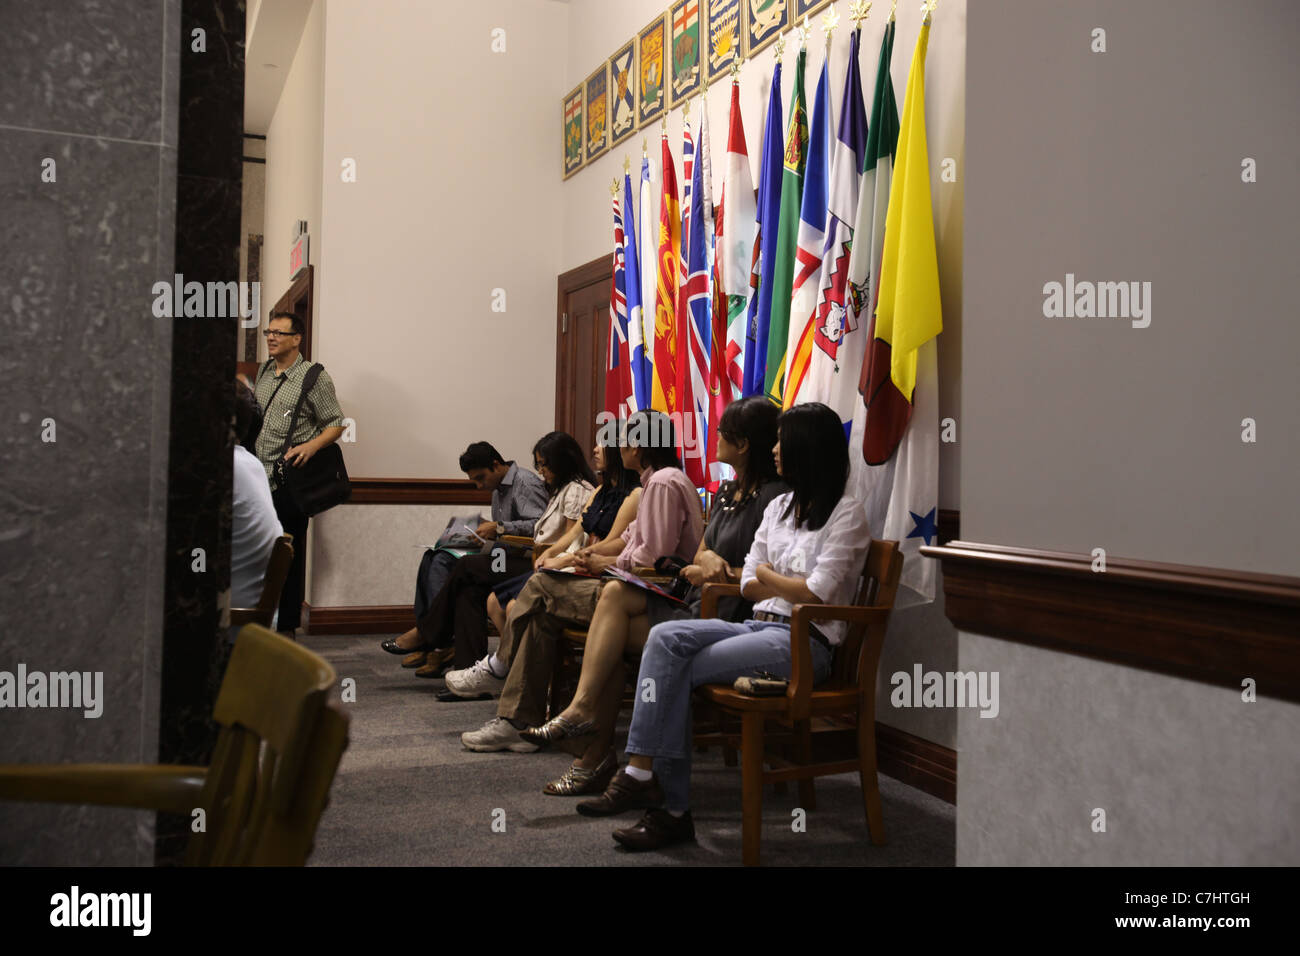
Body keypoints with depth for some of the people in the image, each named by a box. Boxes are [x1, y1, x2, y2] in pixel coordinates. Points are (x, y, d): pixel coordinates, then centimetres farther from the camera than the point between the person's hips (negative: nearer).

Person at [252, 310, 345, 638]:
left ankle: (287, 627, 11)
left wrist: (311, 446, -20)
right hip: (257, 476, 6)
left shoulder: (314, 378, -6)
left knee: (288, 555, 1)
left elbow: (336, 424, -5)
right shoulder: (264, 371, 14)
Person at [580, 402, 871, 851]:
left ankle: (672, 808, -14)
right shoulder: (779, 507, 19)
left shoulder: (846, 512, -4)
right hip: (761, 626, 7)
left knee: (678, 672, -21)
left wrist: (767, 574, 2)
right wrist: (793, 587, -2)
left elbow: (819, 592, -13)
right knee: (666, 636, -20)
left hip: (805, 641, -7)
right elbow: (748, 585, 14)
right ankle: (642, 773, -26)